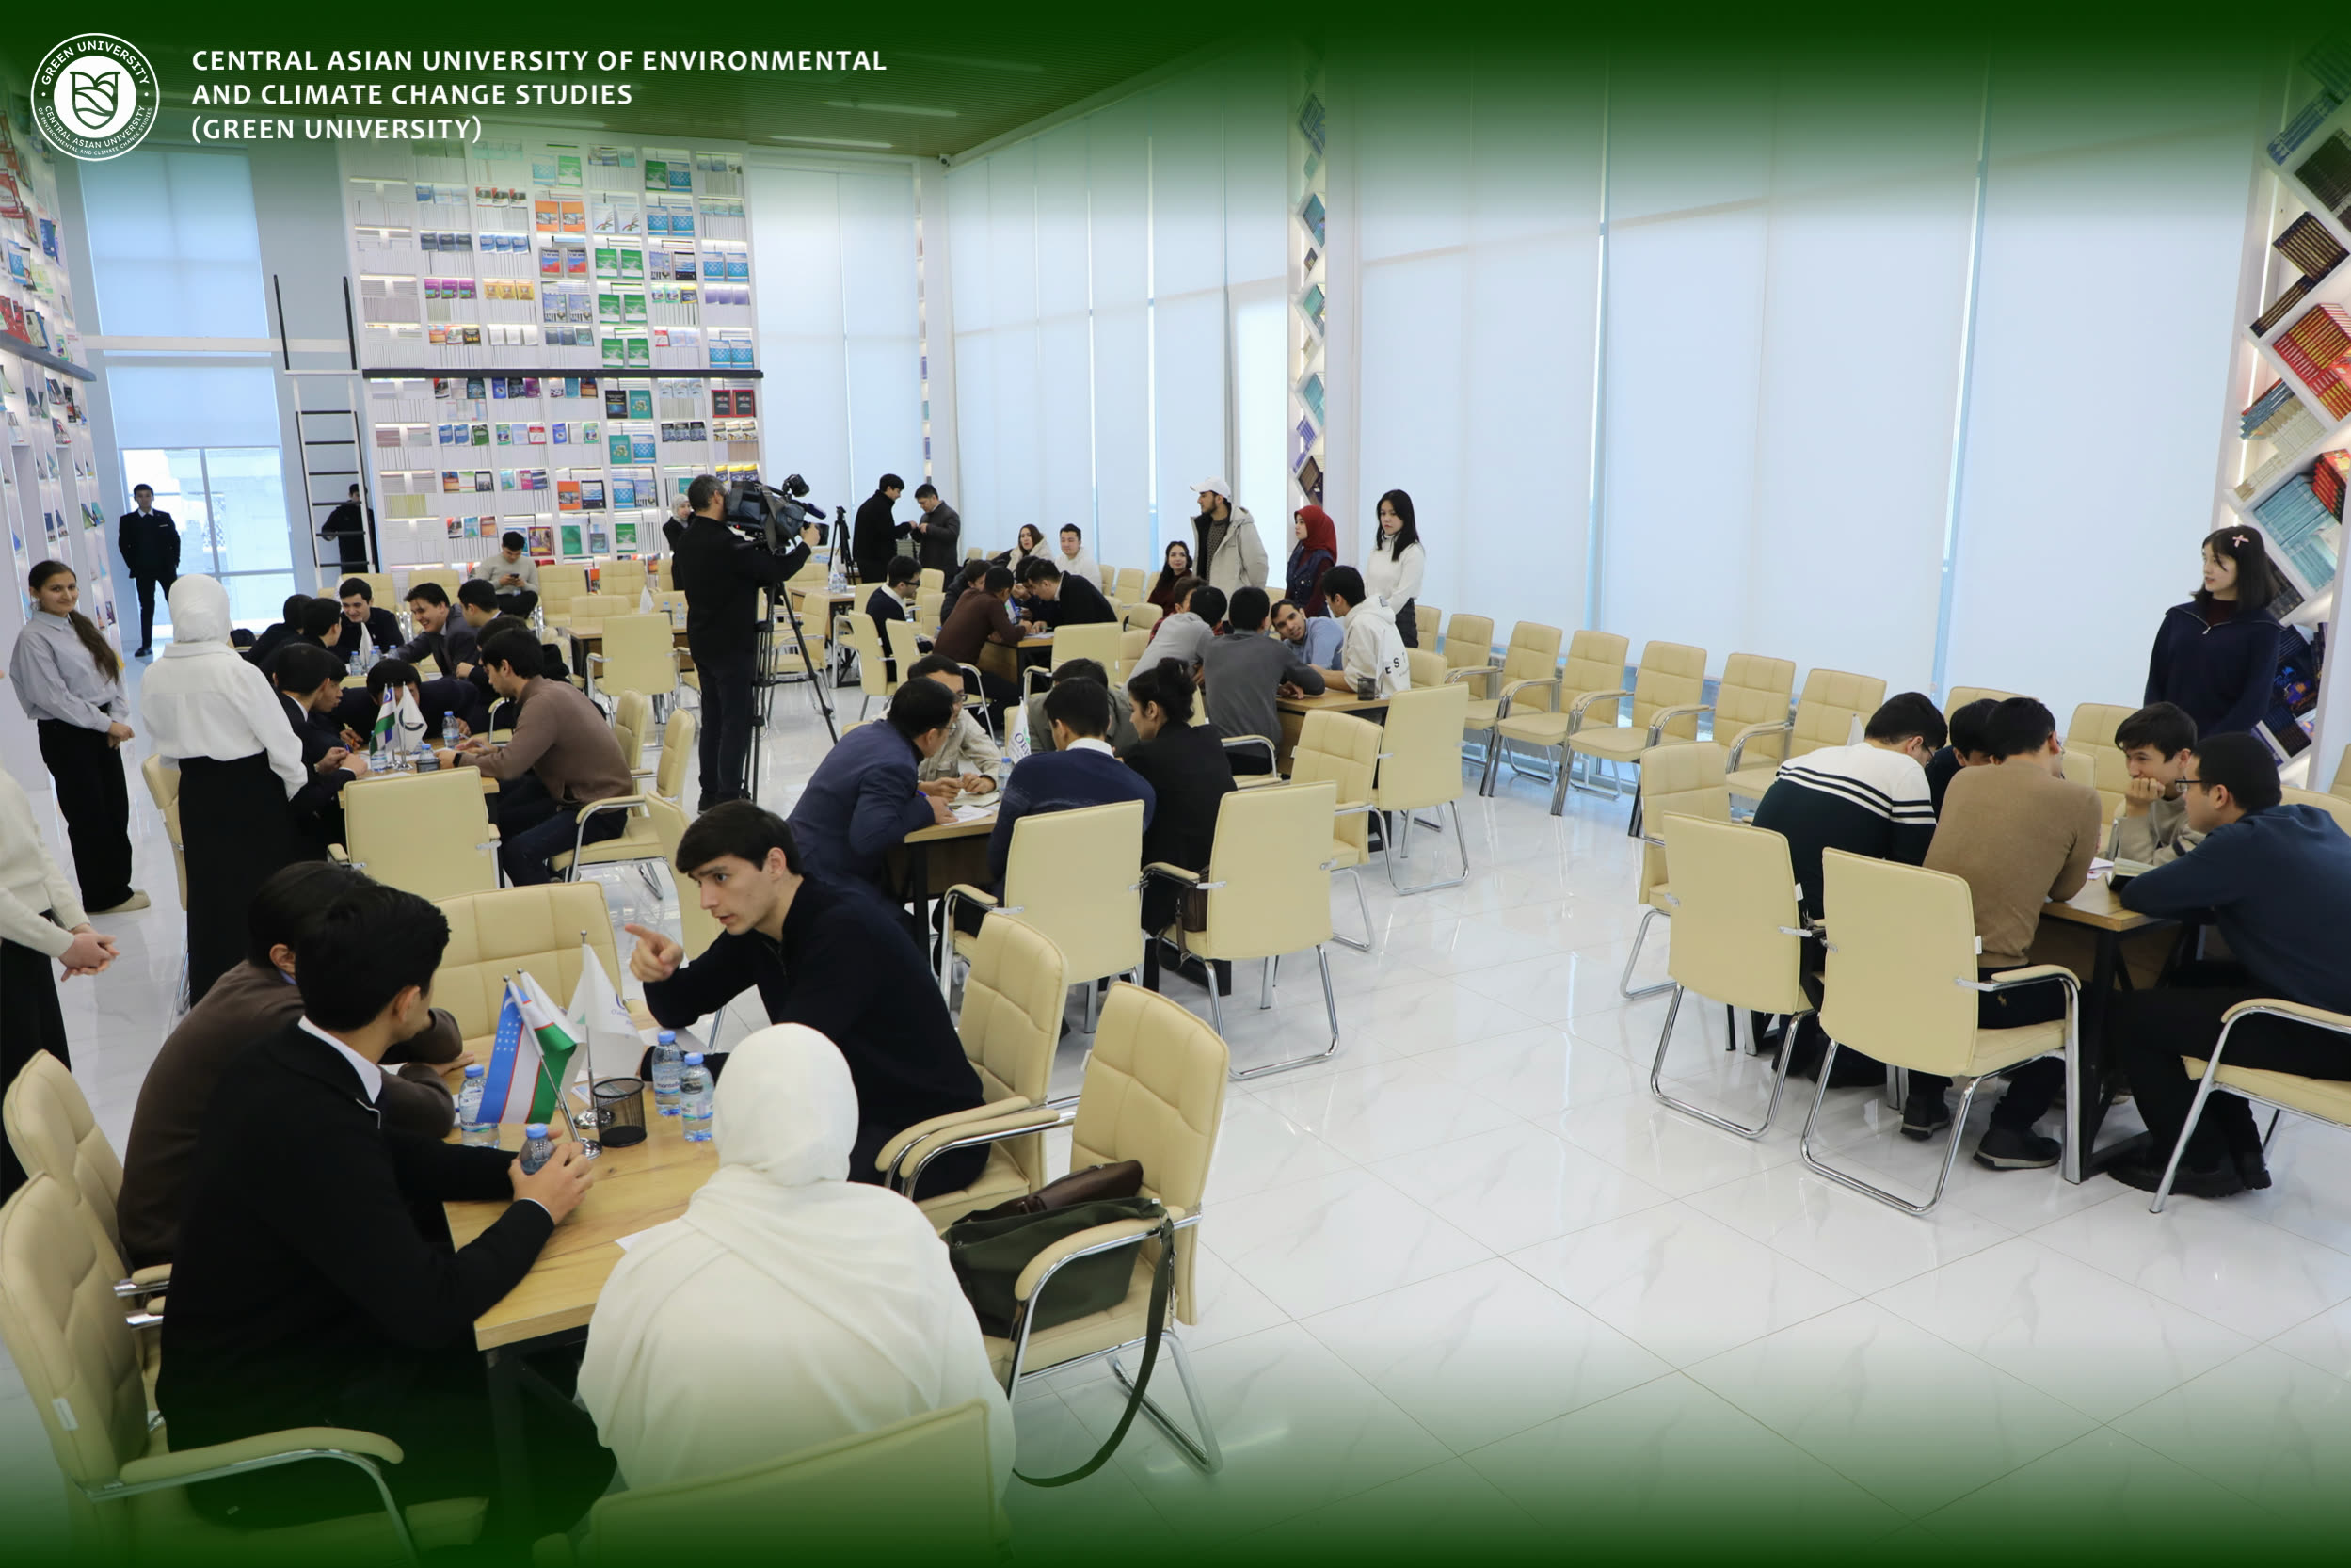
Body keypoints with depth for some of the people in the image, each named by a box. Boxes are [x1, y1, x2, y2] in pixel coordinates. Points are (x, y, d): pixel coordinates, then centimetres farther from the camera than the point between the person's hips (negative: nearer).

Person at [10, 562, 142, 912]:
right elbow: (54, 697, -17)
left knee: (117, 809, 10)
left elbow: (113, 670, 9)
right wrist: (106, 724, -16)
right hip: (66, 736, -7)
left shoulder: (83, 625, 10)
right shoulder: (34, 637, -12)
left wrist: (118, 717, -5)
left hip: (102, 730, 7)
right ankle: (101, 896, 15)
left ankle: (117, 884, 24)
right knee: (88, 816, 3)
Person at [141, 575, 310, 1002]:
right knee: (267, 890, 9)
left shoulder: (154, 677, -3)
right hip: (253, 791, -5)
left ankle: (211, 993, 27)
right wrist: (300, 788, 0)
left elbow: (163, 744, 9)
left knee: (211, 893, 16)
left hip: (197, 794, 5)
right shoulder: (238, 672, -20)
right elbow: (280, 741, -15)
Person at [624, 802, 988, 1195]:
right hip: (849, 1110, 8)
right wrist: (662, 971, -12)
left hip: (930, 1131, -8)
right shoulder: (753, 925, 2)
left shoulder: (847, 930, -25)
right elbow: (681, 1011, 11)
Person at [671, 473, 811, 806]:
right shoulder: (726, 543, -21)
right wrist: (805, 543, -5)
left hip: (702, 641, 9)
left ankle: (710, 793, 17)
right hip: (731, 644, -9)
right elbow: (778, 570, -20)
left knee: (713, 718, 13)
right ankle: (728, 798, -6)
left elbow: (678, 581, 23)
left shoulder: (685, 541, 7)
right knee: (736, 721, -5)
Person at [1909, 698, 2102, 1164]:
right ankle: (2009, 1129, 16)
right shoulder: (2079, 798, -1)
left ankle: (1923, 1100, 35)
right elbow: (2065, 888, 13)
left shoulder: (1963, 780, 11)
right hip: (1985, 988, -5)